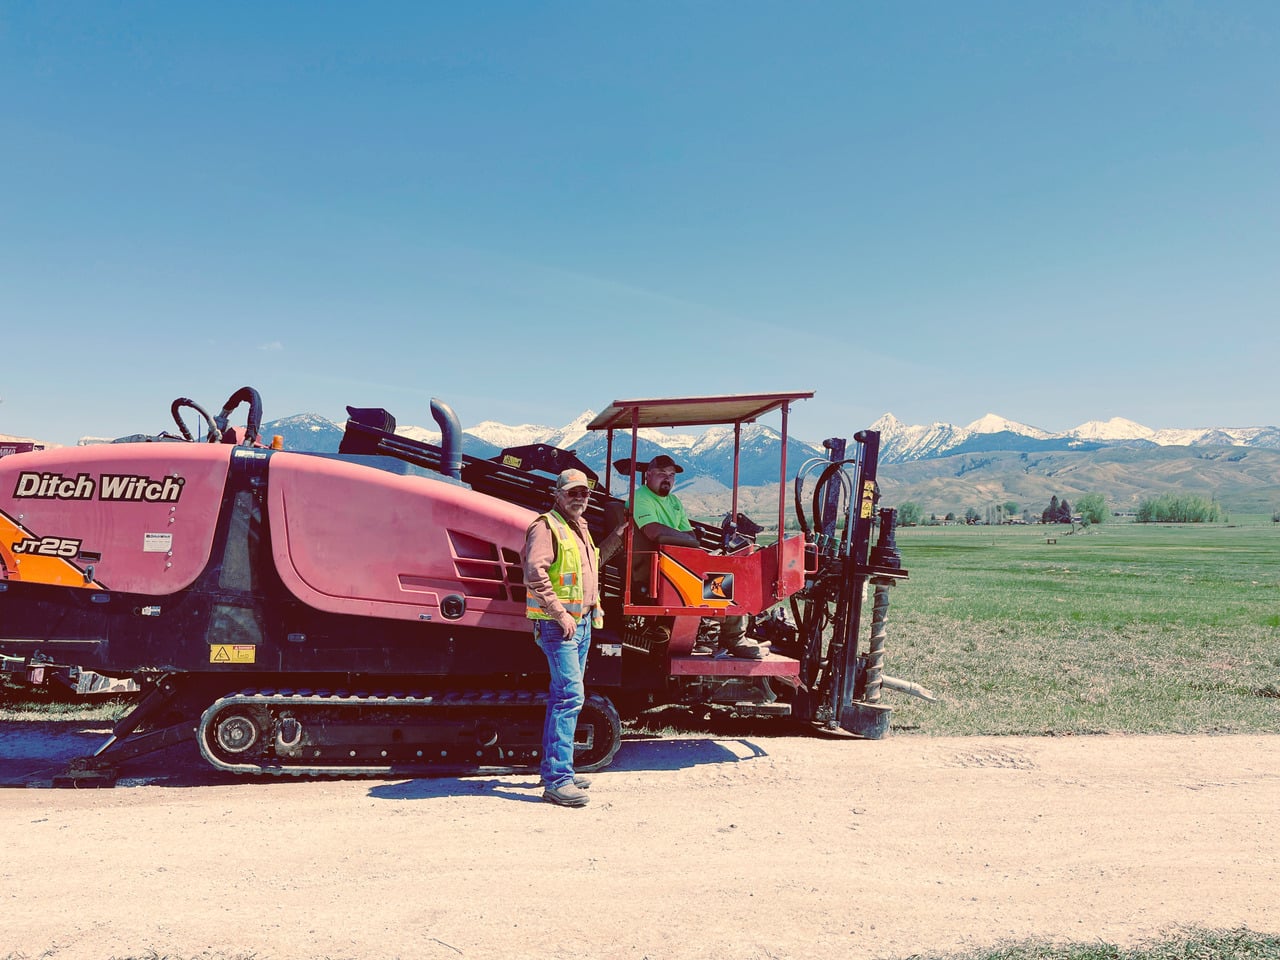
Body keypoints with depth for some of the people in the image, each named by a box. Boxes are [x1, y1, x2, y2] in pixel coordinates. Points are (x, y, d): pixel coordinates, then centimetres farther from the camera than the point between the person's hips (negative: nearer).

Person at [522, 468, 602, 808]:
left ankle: (554, 769, 23)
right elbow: (535, 573, -22)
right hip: (558, 624, -9)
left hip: (582, 623, 9)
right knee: (570, 695, -15)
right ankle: (557, 780, -14)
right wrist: (560, 612, -23)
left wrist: (594, 609, 18)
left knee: (563, 696, 14)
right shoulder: (546, 527, -10)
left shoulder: (580, 529, 19)